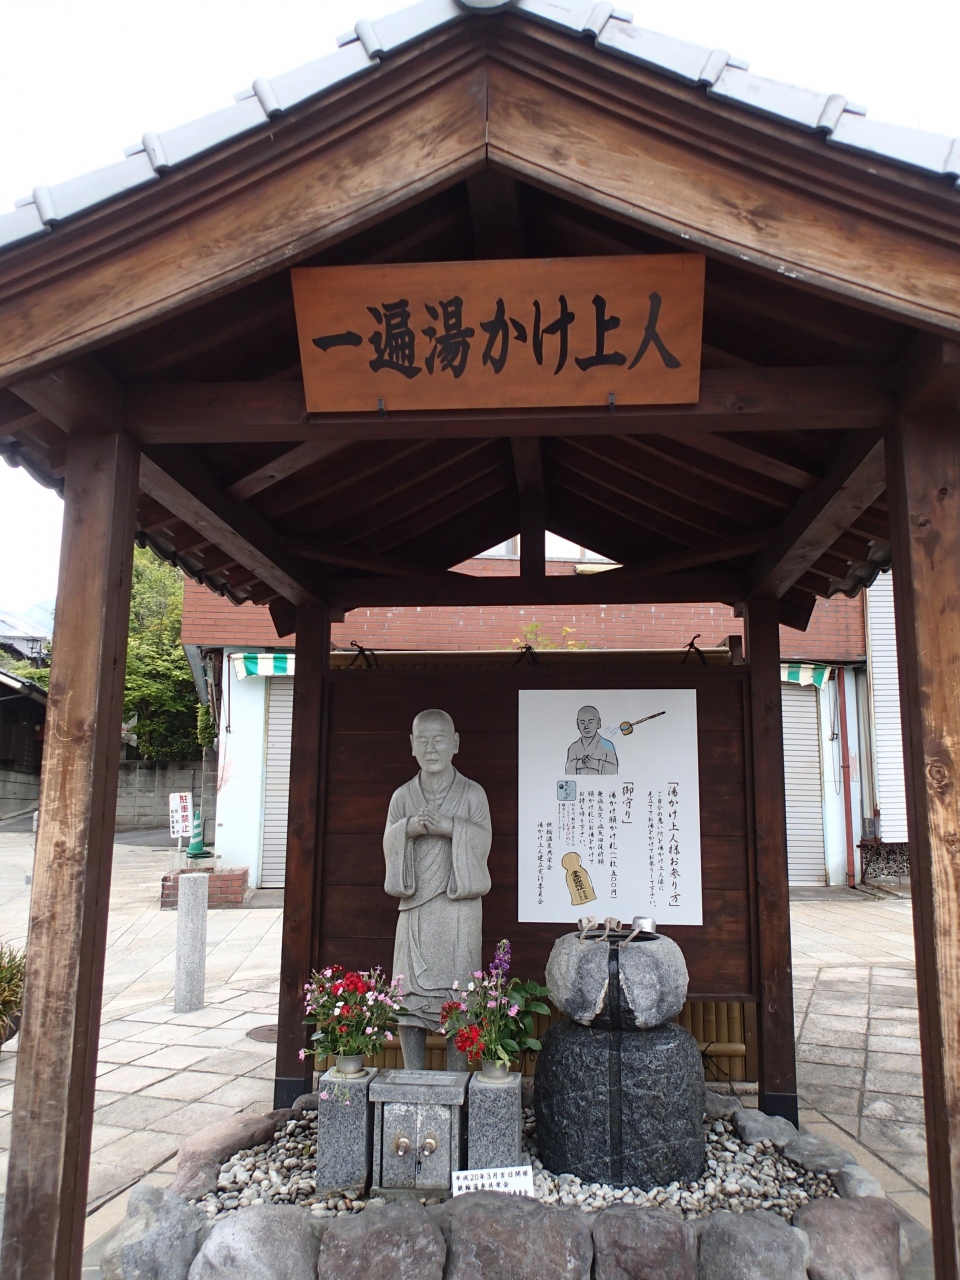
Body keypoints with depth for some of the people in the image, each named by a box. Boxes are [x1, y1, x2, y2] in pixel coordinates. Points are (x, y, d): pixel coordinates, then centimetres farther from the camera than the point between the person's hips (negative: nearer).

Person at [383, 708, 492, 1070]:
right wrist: (408, 829, -15)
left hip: (459, 908, -2)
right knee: (410, 994, 3)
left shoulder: (473, 793, 3)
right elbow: (389, 845, 4)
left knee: (457, 992, -2)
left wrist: (451, 828, -19)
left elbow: (482, 845, -4)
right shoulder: (402, 796, 10)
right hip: (414, 908, 2)